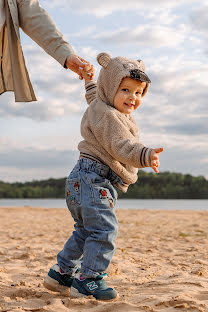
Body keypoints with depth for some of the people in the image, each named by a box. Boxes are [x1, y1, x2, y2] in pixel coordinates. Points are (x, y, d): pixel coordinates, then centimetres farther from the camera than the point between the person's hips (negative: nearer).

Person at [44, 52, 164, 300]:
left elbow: (94, 96, 42)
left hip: (92, 183, 11)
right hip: (92, 179, -11)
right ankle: (89, 280, -10)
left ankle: (61, 273, 27)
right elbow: (122, 147, -27)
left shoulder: (101, 105, 17)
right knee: (104, 229, -15)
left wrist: (89, 82, 62)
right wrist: (146, 155, -43)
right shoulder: (106, 115, -16)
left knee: (86, 230, 19)